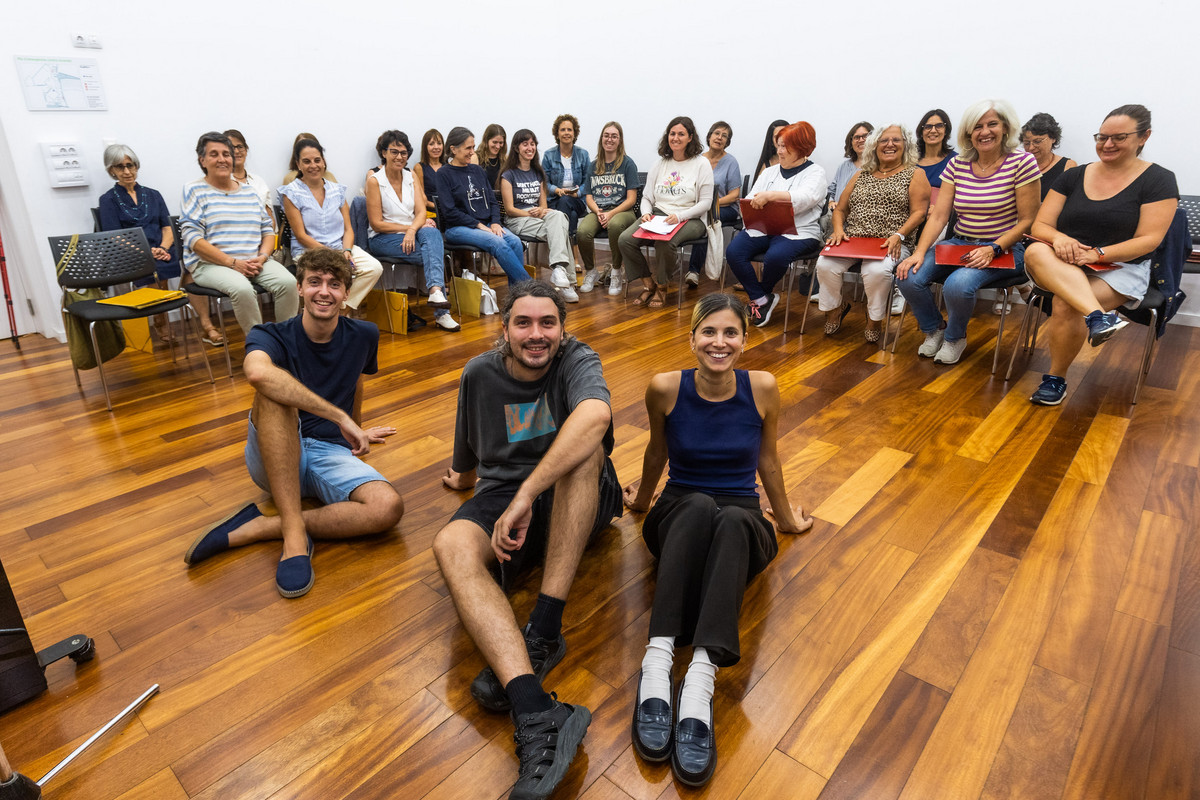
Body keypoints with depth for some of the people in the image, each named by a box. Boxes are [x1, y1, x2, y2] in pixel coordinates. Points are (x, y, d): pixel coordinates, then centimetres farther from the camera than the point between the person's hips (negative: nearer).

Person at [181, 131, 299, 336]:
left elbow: (268, 229, 16)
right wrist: (232, 263, -17)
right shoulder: (194, 191, 4)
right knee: (242, 289, -36)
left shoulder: (248, 192, 19)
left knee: (288, 282, -26)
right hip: (211, 264, -4)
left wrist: (262, 257, -6)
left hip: (254, 262, 4)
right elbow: (193, 238, -6)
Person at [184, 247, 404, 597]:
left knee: (389, 507, -29)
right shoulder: (272, 337, -8)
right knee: (274, 392, -34)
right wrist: (340, 417, -38)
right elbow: (257, 372, -35)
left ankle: (260, 528, -18)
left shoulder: (363, 336, 3)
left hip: (332, 454, 2)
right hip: (275, 458, -2)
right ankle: (294, 532, -34)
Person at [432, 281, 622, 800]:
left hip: (577, 498, -2)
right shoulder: (480, 373, 4)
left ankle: (542, 630, -36)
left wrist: (525, 495, -40)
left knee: (583, 444, -34)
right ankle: (537, 713, -48)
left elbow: (595, 415, -34)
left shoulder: (577, 361, -9)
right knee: (451, 546, -30)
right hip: (502, 495, 3)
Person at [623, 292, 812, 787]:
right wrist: (642, 498, 26)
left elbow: (767, 459, 9)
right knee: (699, 505, -37)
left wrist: (786, 518, 21)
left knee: (732, 520, -37)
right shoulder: (665, 388, -8)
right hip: (679, 516, 0)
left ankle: (701, 677, -48)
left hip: (743, 525, 1)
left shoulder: (762, 389, -7)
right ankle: (657, 661, -45)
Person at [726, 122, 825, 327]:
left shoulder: (815, 172, 5)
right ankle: (762, 299, -12)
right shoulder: (769, 172, 23)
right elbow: (749, 200, 14)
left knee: (775, 256, -37)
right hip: (762, 229, 5)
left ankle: (760, 296, -4)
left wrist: (770, 195, -29)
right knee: (733, 252, -24)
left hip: (797, 232, -5)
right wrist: (754, 204, -12)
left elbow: (805, 197, -17)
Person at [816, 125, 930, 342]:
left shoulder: (915, 175, 11)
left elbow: (919, 212, 1)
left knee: (876, 271, -36)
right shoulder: (861, 175, 23)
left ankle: (874, 320, -9)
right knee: (825, 264, -27)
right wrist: (839, 230, -2)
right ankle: (833, 310, -1)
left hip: (890, 244, -3)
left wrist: (898, 236, -17)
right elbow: (840, 209, 21)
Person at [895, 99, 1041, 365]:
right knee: (909, 277, -20)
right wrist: (919, 252, -16)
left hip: (1003, 249, -4)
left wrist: (993, 249, -21)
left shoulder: (1022, 163, -6)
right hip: (958, 243, 4)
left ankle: (955, 338, 3)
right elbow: (938, 216, -1)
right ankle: (933, 330, 10)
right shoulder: (957, 165, 5)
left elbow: (1027, 221, -7)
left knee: (957, 285, -33)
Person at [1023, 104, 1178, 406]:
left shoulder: (1158, 180, 2)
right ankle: (1098, 315, -47)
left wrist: (1097, 253, -21)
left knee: (1065, 305, -34)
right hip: (1063, 265, 3)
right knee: (1036, 251, -34)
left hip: (1120, 268, -3)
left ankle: (1056, 378, -13)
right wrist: (1058, 238, -19)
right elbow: (1040, 225, 4)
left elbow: (1148, 240, -6)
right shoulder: (1073, 176, 11)